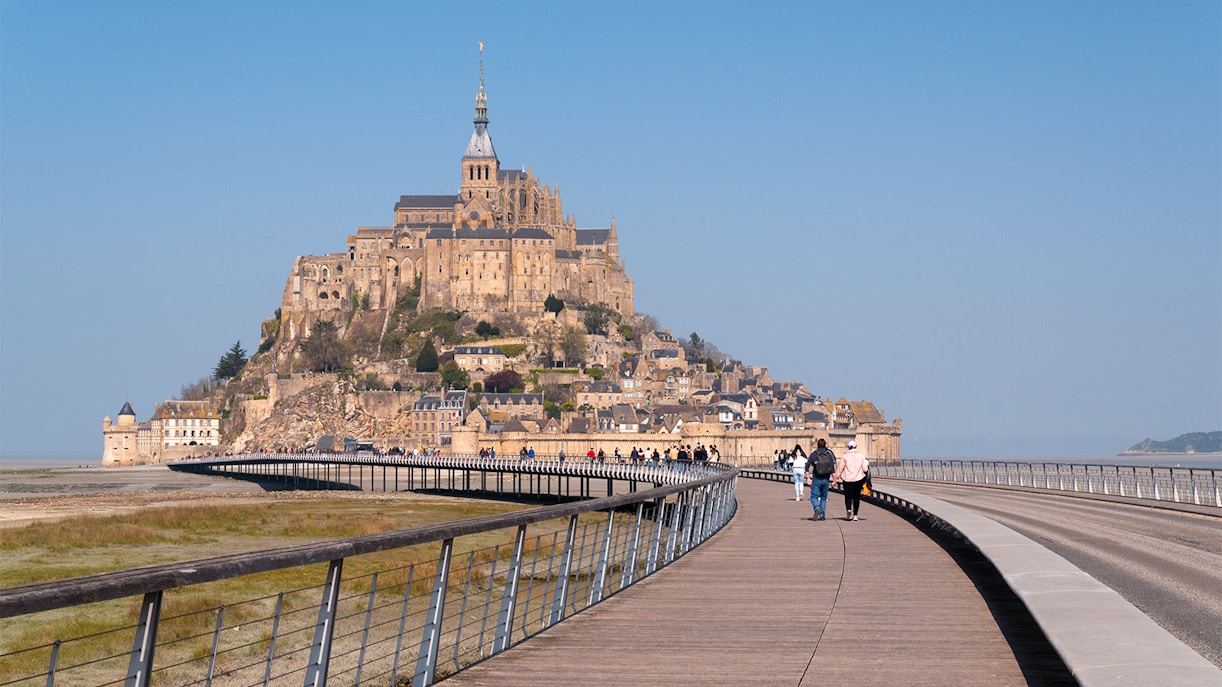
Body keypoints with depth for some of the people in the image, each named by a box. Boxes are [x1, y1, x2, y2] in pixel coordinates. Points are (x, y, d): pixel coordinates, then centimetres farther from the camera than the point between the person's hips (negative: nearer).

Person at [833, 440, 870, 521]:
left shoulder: (845, 456, -4)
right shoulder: (861, 456, 2)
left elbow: (840, 469, -3)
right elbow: (865, 469, -2)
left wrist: (835, 478, 4)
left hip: (848, 480, -2)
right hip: (858, 479, 2)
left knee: (848, 496, 0)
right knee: (856, 497, 13)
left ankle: (848, 509, -29)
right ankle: (855, 515, 14)